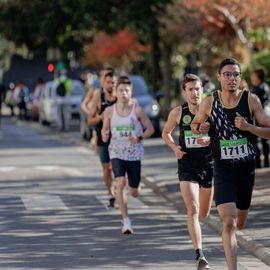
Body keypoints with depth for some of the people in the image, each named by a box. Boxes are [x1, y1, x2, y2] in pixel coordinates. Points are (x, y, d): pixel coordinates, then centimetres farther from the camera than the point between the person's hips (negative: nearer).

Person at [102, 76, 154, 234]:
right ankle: (126, 221, -15)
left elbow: (150, 128, 0)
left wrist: (139, 138, -18)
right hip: (117, 153, 0)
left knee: (134, 192, 7)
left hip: (134, 153, 0)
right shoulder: (110, 111, -2)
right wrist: (104, 135, -12)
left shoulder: (137, 110, -7)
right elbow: (105, 129, 11)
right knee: (120, 184, -21)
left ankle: (135, 187, 48)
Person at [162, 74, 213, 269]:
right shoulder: (178, 113, -2)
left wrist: (210, 140, -20)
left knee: (204, 213, 15)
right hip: (187, 166, -1)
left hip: (209, 165, 1)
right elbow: (166, 133, 15)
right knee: (193, 211, -17)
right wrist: (175, 147, -3)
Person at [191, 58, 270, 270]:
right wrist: (200, 129, -6)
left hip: (247, 169, 2)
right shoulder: (210, 103, -4)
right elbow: (195, 125, 15)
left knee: (240, 223, 18)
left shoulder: (251, 100, -6)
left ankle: (231, 240, 54)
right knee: (228, 222, -18)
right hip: (223, 171, -2)